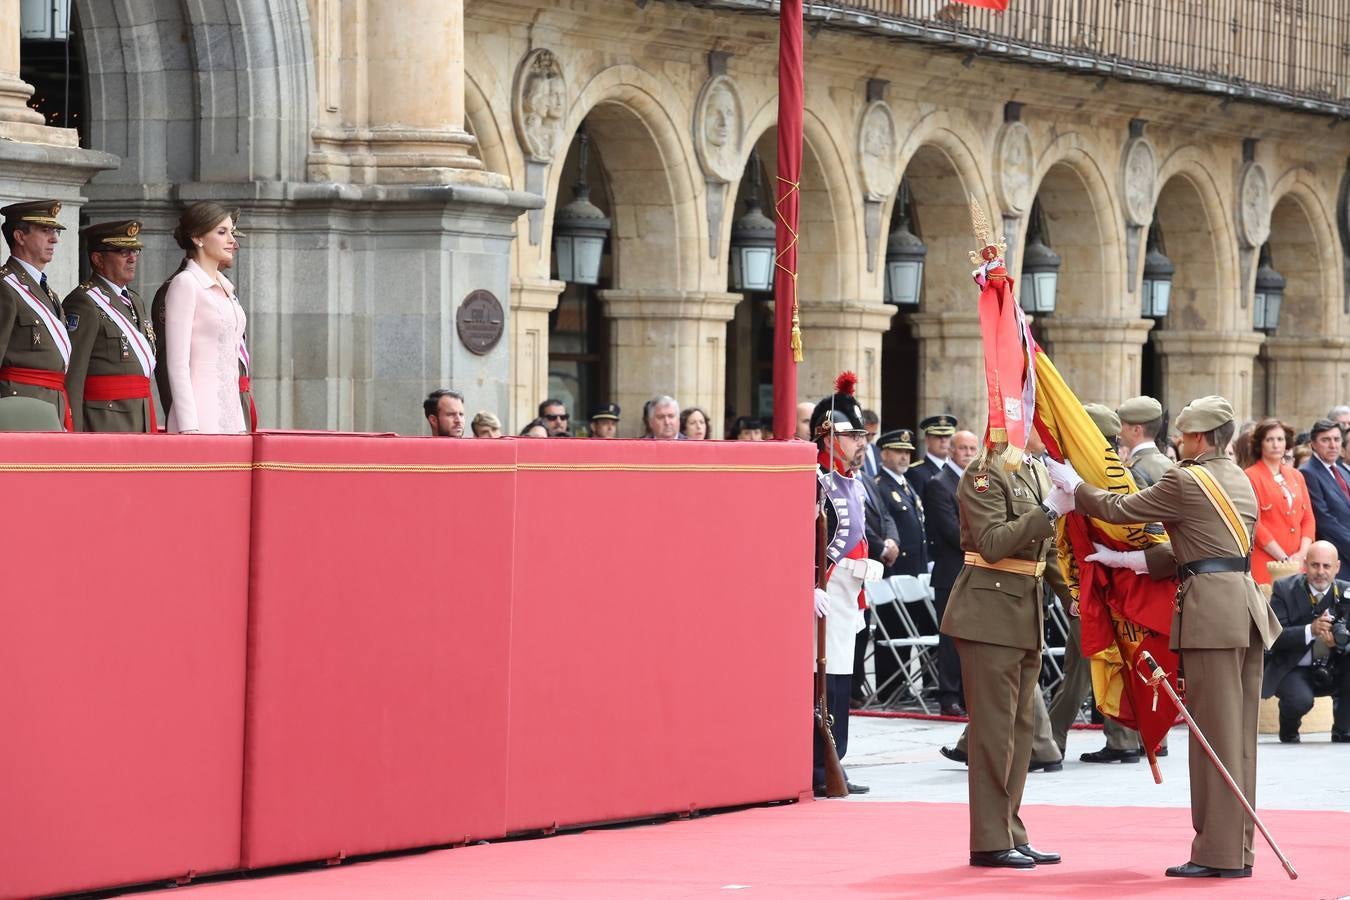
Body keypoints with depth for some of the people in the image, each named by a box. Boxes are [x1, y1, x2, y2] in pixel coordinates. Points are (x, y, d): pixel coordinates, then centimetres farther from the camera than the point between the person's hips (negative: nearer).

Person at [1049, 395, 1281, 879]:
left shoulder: (1186, 480, -9)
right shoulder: (1239, 481, 16)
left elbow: (1120, 510, -1)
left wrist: (1071, 484, 14)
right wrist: (1130, 559, 14)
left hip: (1212, 611, -8)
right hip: (1248, 607, 8)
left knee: (1215, 734, -5)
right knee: (1239, 735, 10)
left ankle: (1218, 852, -4)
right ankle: (1238, 849, 13)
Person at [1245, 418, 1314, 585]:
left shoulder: (1296, 476, 16)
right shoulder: (1251, 476, -2)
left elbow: (1308, 519, 14)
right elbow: (1255, 524, -8)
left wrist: (1302, 554, -3)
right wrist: (1284, 559, -11)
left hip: (1298, 563, 5)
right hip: (1265, 564, -5)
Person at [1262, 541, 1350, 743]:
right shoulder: (1284, 589, -8)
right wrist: (1310, 630, -34)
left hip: (1333, 671, 4)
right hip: (1292, 670, -3)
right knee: (1300, 700, -34)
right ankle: (1288, 732, 7)